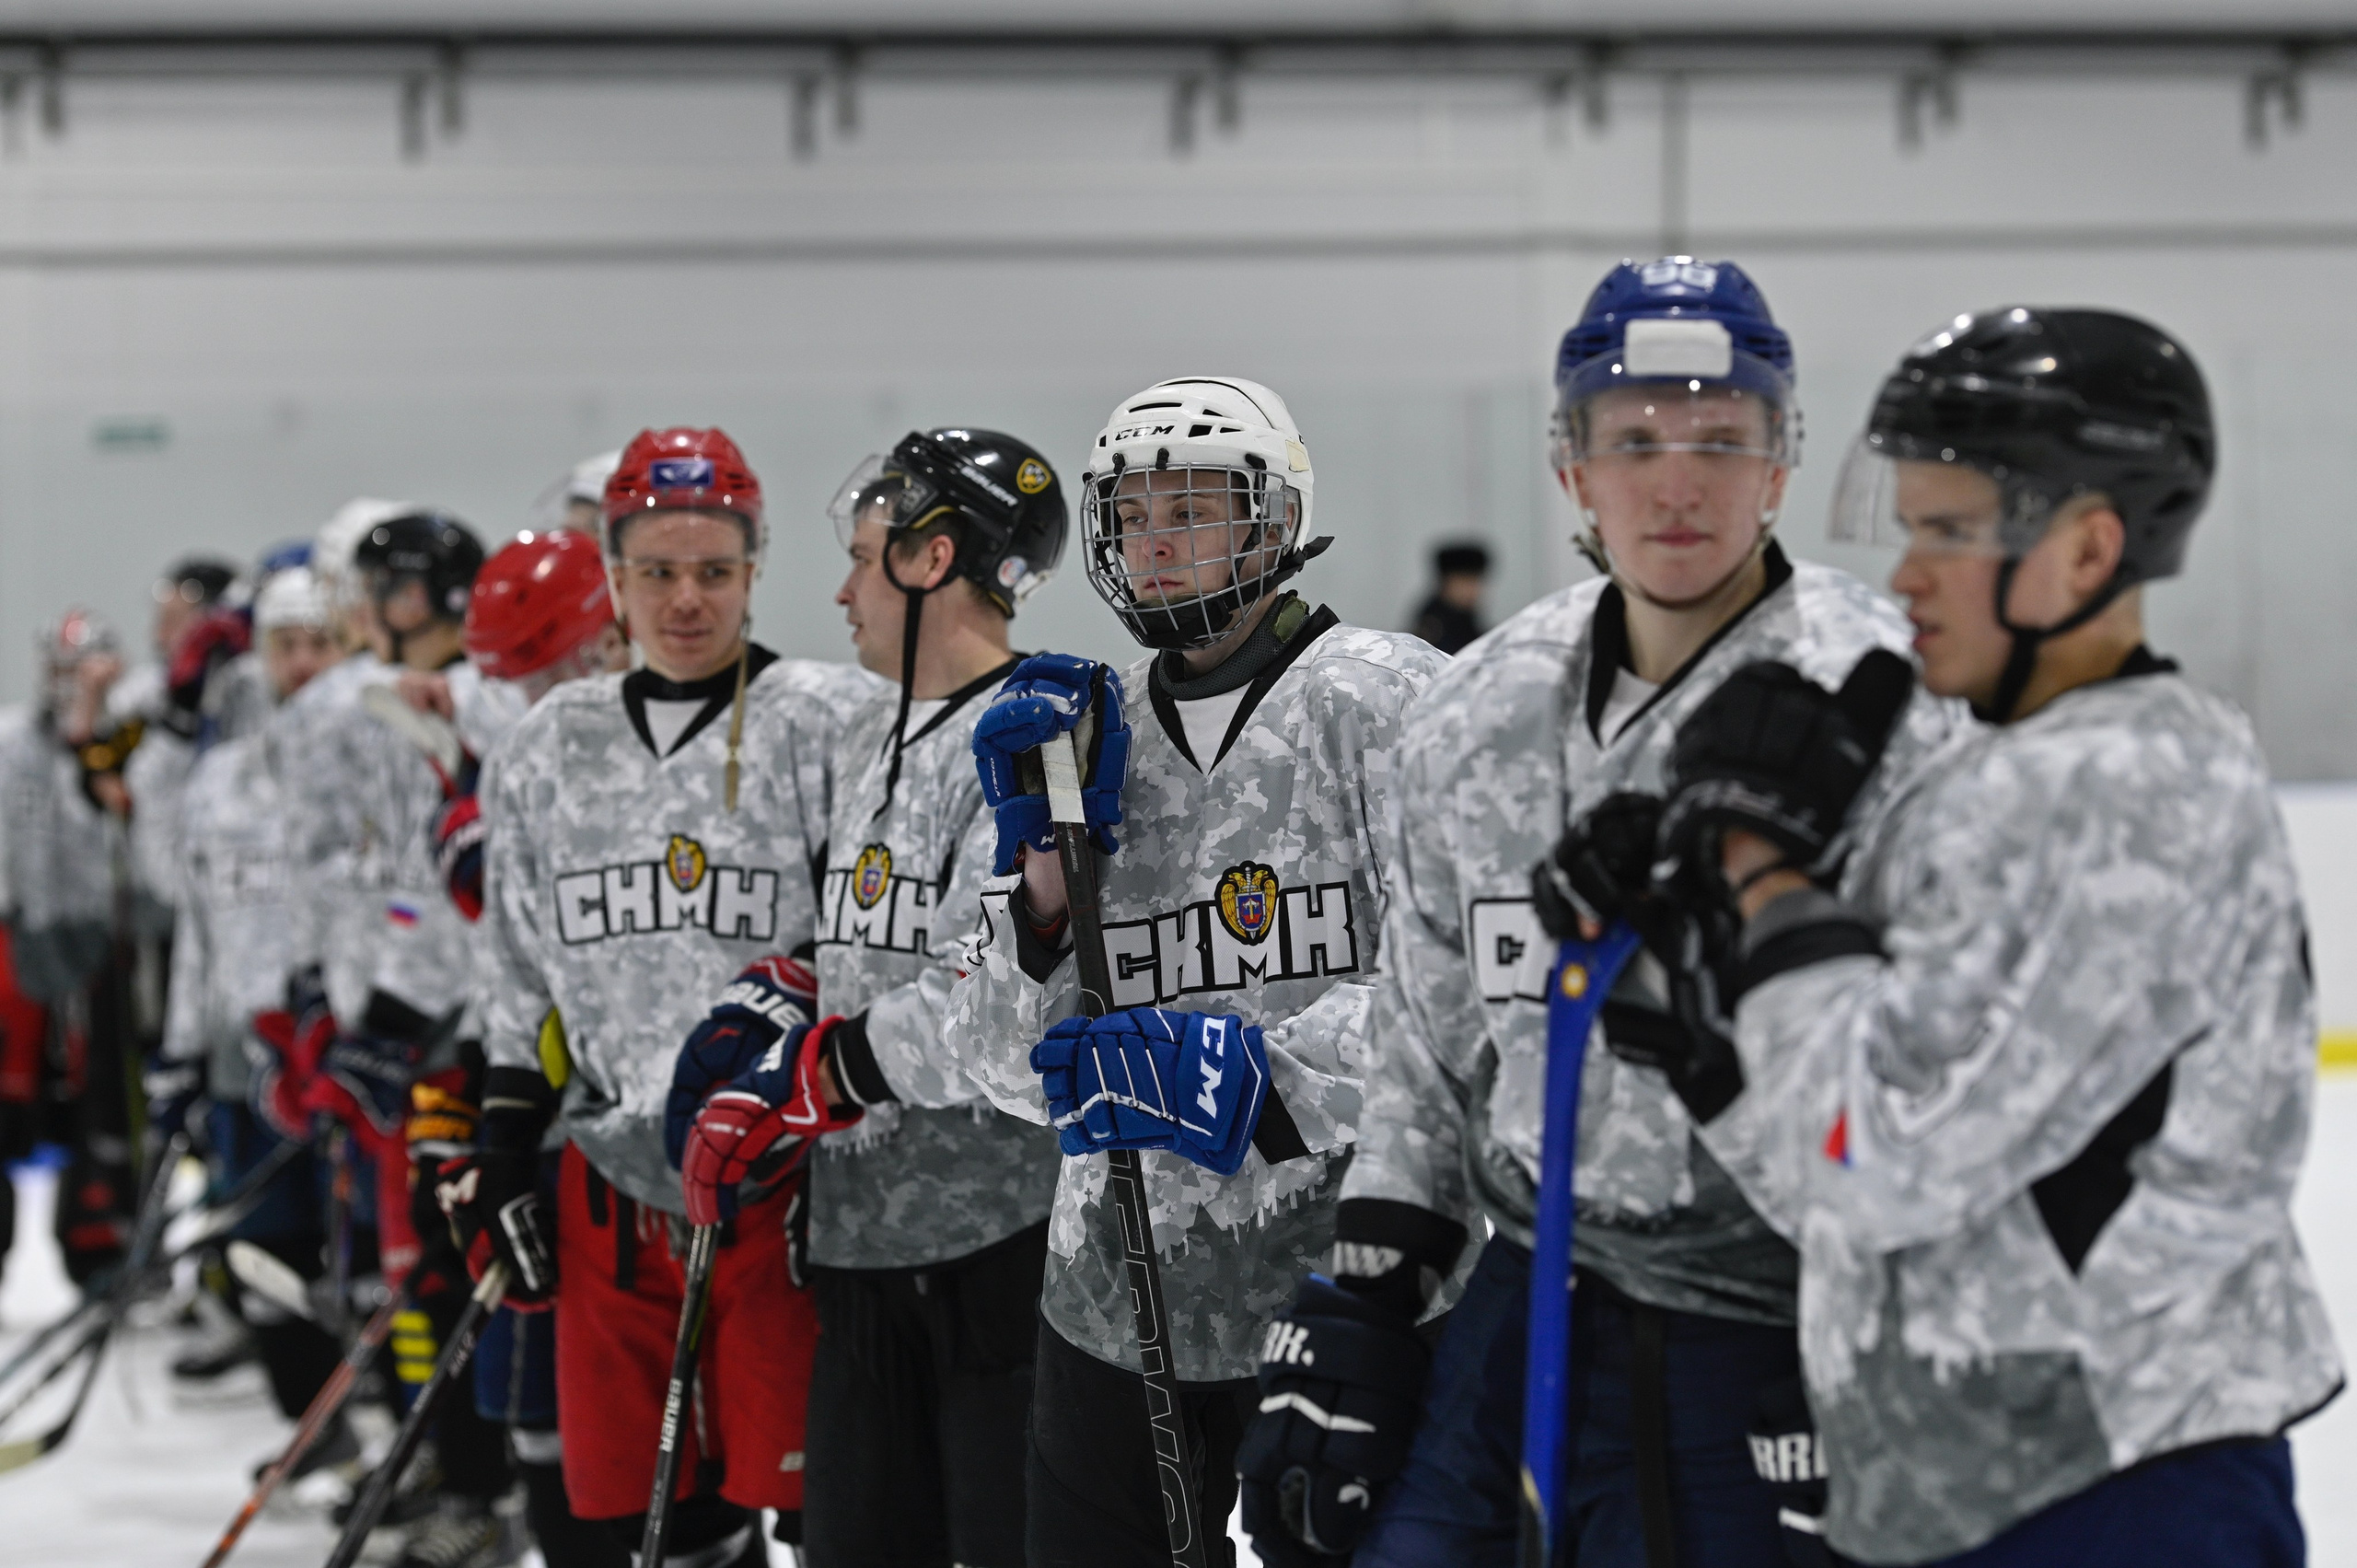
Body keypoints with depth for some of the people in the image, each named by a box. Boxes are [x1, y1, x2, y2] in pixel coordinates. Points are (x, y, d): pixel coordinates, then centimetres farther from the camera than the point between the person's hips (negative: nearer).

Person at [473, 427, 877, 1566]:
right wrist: (505, 1161, 12)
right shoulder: (547, 753, 12)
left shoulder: (832, 726, -3)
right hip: (611, 1186, 5)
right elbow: (523, 983, 17)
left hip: (782, 1180, -5)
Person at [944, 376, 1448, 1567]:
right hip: (1115, 1306, 5)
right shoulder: (1087, 730, 11)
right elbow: (1016, 1077, 8)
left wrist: (1258, 1071, -26)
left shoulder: (1383, 701, -5)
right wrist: (1043, 865, -6)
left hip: (1338, 1301, -5)